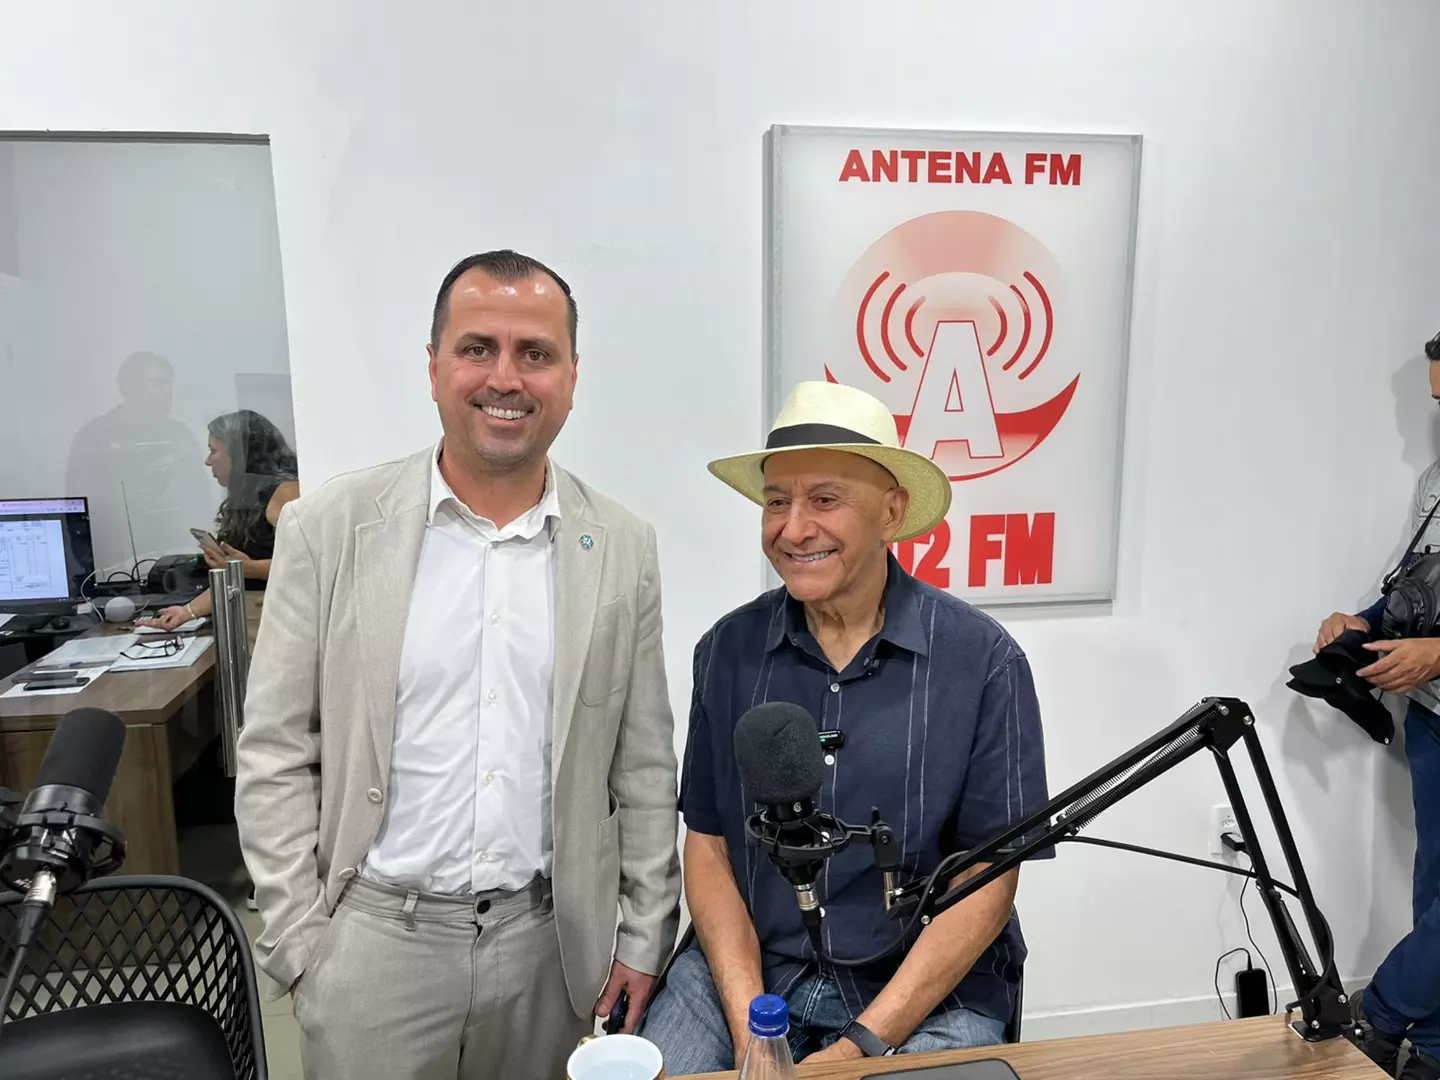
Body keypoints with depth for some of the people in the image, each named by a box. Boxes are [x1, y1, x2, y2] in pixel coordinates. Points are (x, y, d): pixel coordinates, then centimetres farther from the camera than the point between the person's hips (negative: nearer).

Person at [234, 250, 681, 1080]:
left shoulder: (623, 547, -3)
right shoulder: (329, 529, -7)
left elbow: (644, 764, 1)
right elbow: (277, 756, -3)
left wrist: (646, 938, 2)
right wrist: (299, 941, -3)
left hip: (549, 942, 2)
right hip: (372, 940, -1)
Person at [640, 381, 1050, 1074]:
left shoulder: (983, 661, -10)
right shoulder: (728, 651, -2)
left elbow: (988, 883, -8)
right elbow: (707, 846, 1)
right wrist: (749, 1024, -10)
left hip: (928, 989, -1)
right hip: (747, 970, 2)